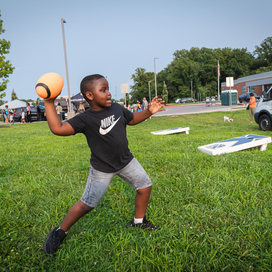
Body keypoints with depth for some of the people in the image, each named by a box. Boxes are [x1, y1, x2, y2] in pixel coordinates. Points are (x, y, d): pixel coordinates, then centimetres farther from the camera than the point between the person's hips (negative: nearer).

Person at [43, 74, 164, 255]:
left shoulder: (117, 108, -5)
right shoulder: (85, 119, -22)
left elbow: (132, 119, 14)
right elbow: (58, 129, -33)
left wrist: (149, 111, 1)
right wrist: (49, 103, -34)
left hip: (126, 161, 6)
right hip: (102, 170, -5)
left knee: (145, 186, 9)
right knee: (87, 204, 1)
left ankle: (138, 221, 34)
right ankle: (60, 232, 25)